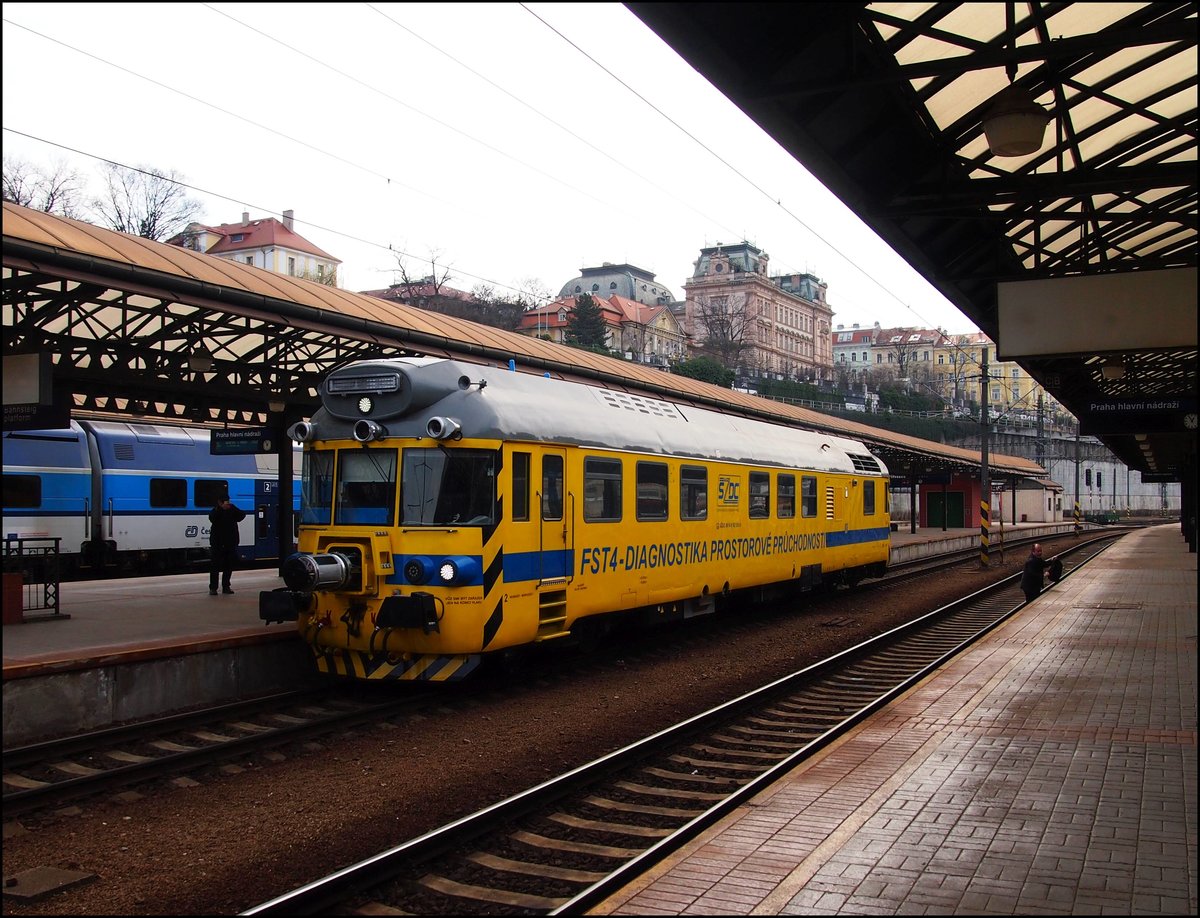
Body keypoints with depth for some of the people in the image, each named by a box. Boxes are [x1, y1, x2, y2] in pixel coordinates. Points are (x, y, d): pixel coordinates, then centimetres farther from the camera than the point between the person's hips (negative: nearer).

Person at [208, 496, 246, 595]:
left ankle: (226, 586, 15)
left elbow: (242, 515, -10)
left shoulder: (233, 511, 6)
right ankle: (213, 588, -2)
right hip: (217, 544, -3)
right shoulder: (216, 511, -2)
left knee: (229, 566, 6)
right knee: (215, 566, -4)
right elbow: (212, 518, -23)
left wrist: (232, 507, -22)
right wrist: (221, 508, -34)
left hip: (231, 543, 3)